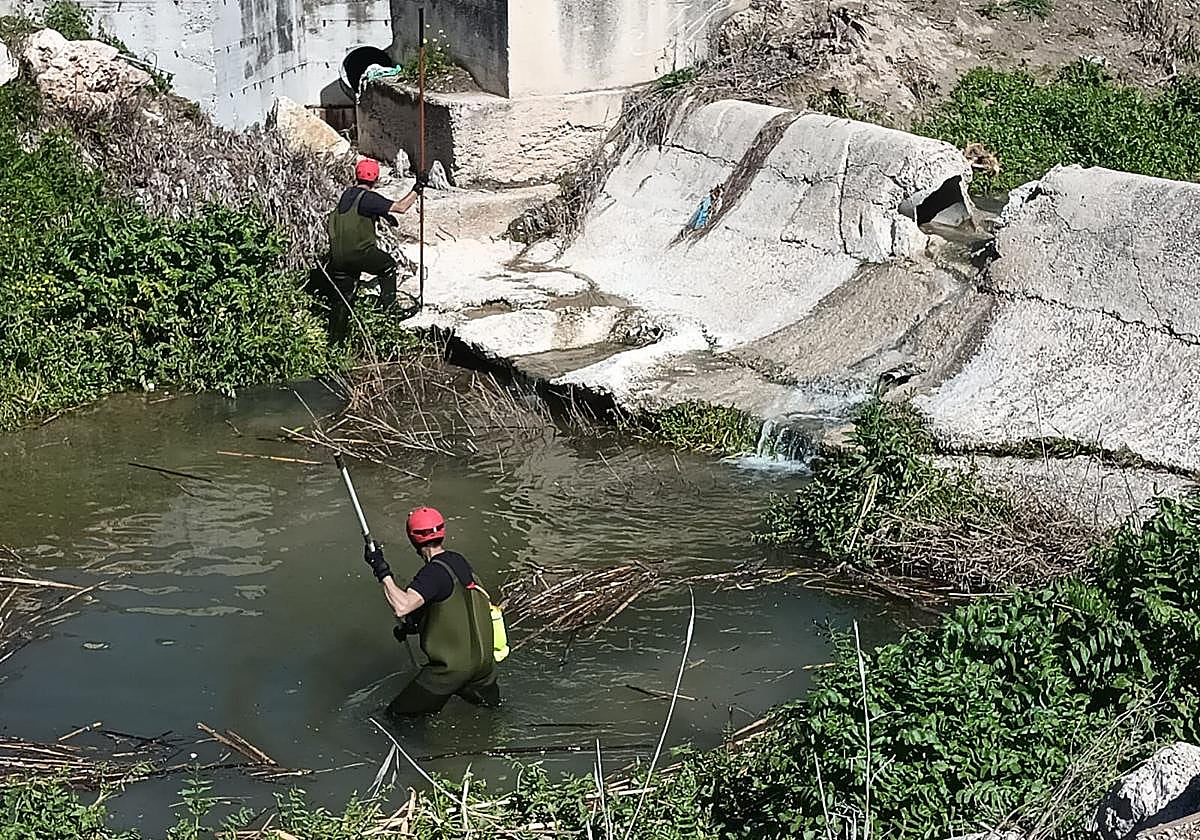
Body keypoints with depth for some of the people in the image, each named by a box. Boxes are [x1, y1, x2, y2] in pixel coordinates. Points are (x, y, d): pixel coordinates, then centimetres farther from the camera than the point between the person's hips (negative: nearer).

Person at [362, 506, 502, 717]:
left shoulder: (434, 572, -23)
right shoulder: (459, 561, 3)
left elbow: (402, 607, -37)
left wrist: (382, 571, -29)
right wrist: (412, 625, 16)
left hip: (455, 666, -8)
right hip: (483, 659, 9)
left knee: (397, 713, 4)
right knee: (489, 699, 40)